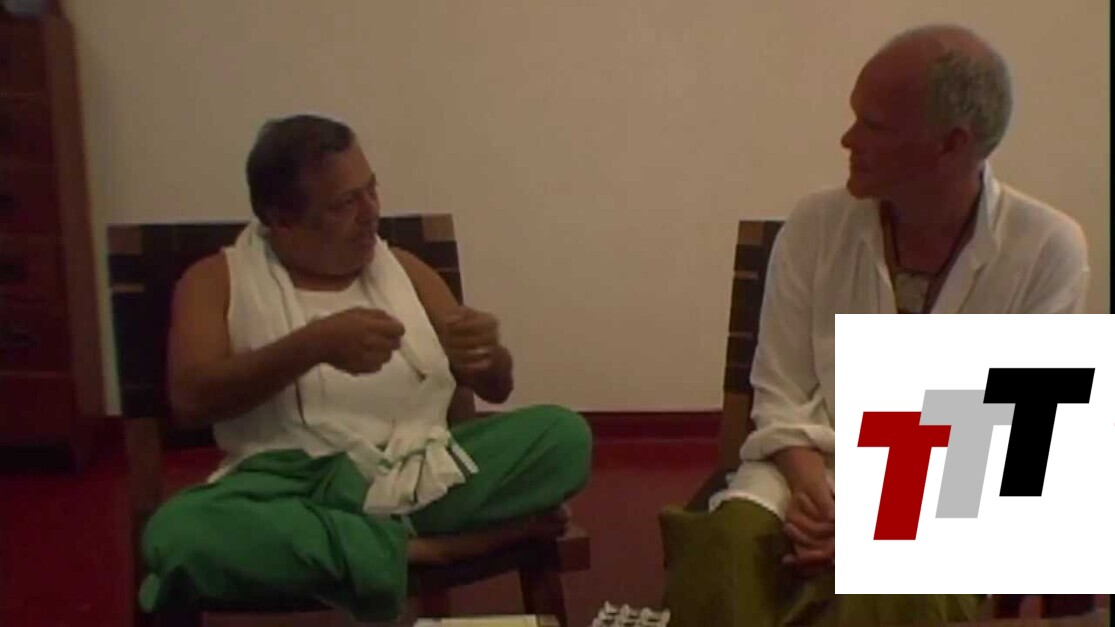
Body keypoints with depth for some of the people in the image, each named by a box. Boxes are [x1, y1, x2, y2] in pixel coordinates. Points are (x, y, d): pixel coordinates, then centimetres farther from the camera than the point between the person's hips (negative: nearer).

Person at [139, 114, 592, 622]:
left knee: (565, 435, -19)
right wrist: (313, 345, -21)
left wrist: (488, 355, -9)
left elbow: (495, 389, 16)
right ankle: (414, 549, -22)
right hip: (292, 483, -2)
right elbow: (190, 399, -9)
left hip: (417, 474, 2)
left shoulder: (405, 269, 17)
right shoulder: (217, 280, 7)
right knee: (176, 535, -34)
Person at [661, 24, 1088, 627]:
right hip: (816, 468, 1)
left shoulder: (1047, 249, -6)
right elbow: (781, 399, -1)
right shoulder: (816, 223, -2)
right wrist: (822, 498, -19)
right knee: (726, 542, -30)